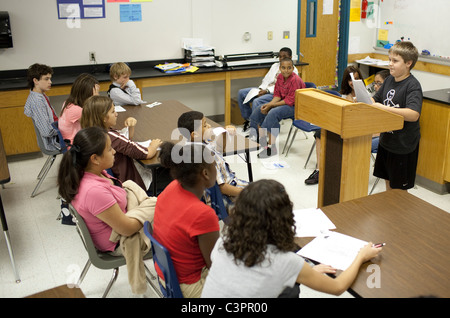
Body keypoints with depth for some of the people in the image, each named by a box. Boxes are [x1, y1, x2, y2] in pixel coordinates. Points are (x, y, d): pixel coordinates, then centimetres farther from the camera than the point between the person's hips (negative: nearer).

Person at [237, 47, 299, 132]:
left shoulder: (293, 70, -4)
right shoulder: (275, 65, 21)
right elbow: (266, 79, 17)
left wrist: (267, 91, -22)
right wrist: (261, 89, -5)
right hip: (265, 90, 8)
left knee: (257, 101, -33)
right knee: (241, 93, -4)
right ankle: (248, 119, 4)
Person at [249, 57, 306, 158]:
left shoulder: (295, 80, -22)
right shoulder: (280, 77, 1)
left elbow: (290, 101, -23)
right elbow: (277, 95, 6)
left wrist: (271, 105, -21)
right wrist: (269, 104, -15)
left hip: (295, 106, -9)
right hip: (283, 103, 9)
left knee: (273, 113, -32)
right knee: (258, 109, 0)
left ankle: (271, 147, -27)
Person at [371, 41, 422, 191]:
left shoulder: (413, 85, -19)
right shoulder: (389, 80, 4)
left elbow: (414, 115, -33)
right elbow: (376, 100, 17)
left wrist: (384, 108, -37)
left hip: (403, 146, -7)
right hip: (386, 141, 7)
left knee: (399, 188, 6)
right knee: (388, 181, 20)